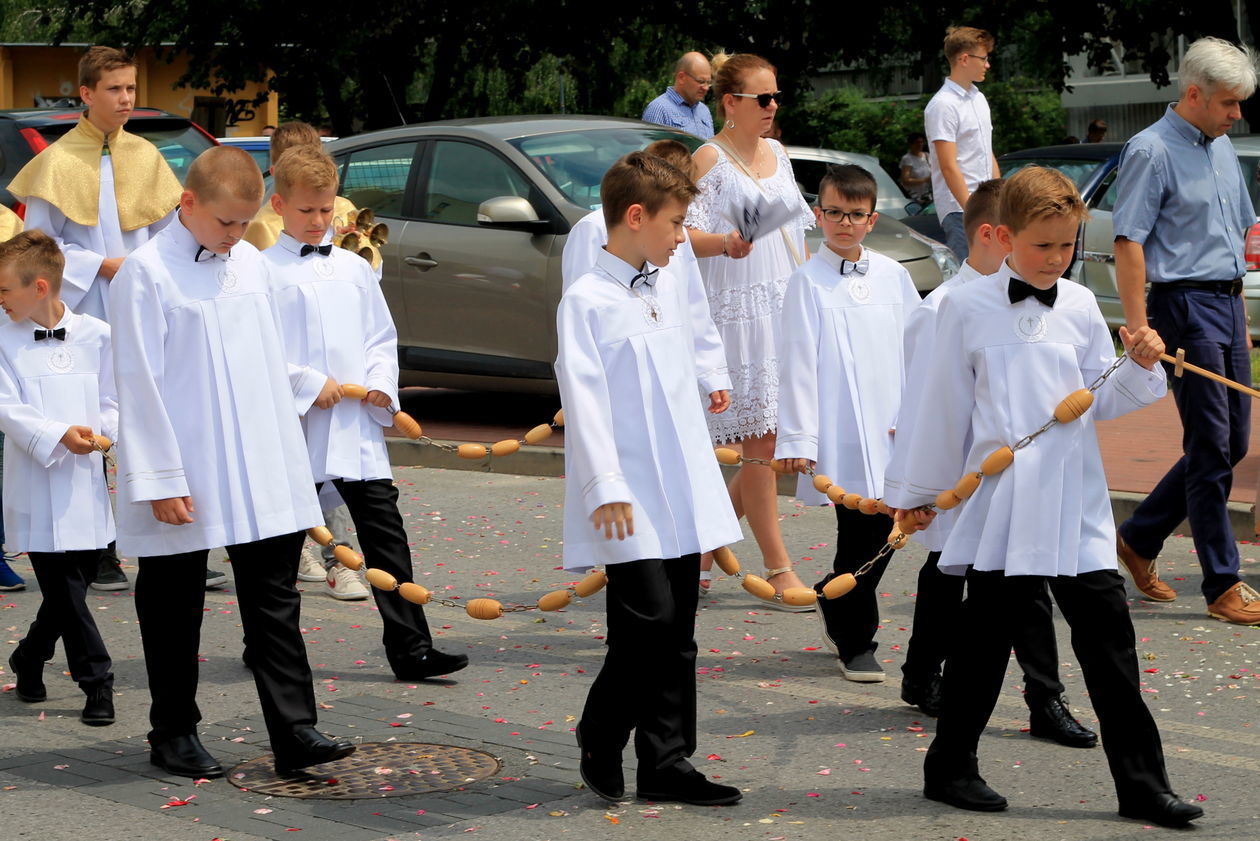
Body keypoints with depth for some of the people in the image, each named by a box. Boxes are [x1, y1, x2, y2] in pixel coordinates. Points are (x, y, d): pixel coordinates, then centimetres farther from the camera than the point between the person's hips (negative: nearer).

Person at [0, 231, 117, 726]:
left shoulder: (96, 336, 3)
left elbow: (111, 403, 8)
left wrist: (111, 437, -12)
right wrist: (59, 435, -23)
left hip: (86, 483, 2)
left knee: (69, 590, 10)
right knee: (66, 593, -4)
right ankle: (96, 683, 3)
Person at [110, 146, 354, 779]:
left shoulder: (251, 264, 8)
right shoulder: (147, 273, -11)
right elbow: (139, 384, -13)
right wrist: (160, 480, -15)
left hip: (262, 477, 6)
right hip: (185, 482, -5)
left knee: (275, 602, 3)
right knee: (175, 610, 8)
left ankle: (294, 732, 4)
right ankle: (173, 735, 20)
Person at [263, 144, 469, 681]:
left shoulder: (354, 268, 12)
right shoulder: (264, 271, -3)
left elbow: (381, 336, 17)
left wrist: (381, 383, -1)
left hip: (358, 423, 4)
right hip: (293, 426, -4)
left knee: (385, 532, -2)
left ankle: (410, 648, -2)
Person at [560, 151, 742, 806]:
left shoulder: (670, 286, 11)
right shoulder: (586, 301, -11)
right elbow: (584, 396, -15)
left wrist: (711, 378, 33)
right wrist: (604, 487, -19)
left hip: (681, 493, 8)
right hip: (630, 501, -8)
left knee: (676, 635, 8)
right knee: (648, 623, -13)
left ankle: (666, 764, 14)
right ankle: (600, 739, 9)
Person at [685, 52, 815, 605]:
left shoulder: (776, 154, 16)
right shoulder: (710, 159, -6)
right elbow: (688, 233, -13)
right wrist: (726, 242, -32)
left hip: (787, 307, 7)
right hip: (738, 309, -7)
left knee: (776, 436, 5)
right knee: (760, 440, -7)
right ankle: (778, 569, -3)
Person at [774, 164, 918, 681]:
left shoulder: (893, 276, 9)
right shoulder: (808, 282, -2)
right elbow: (798, 364, -5)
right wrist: (798, 438, -10)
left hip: (892, 436, 4)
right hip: (842, 438, -4)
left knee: (881, 533, 6)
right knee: (860, 536, -3)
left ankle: (834, 602, 32)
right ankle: (855, 644, 11)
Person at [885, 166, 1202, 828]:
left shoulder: (1079, 307, 7)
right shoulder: (968, 310, -2)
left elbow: (1102, 401, 14)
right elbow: (941, 405, 5)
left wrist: (1140, 366, -5)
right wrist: (917, 493, 10)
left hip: (1077, 506, 3)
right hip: (1001, 506, -3)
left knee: (1108, 634, 1)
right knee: (985, 636, 7)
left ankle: (1141, 782, 5)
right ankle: (949, 766, 22)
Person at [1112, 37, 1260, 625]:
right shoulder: (1151, 151, -10)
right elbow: (1128, 243, -15)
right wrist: (1138, 328, -21)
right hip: (1185, 306, -9)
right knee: (1211, 448, -6)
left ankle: (1138, 540, 23)